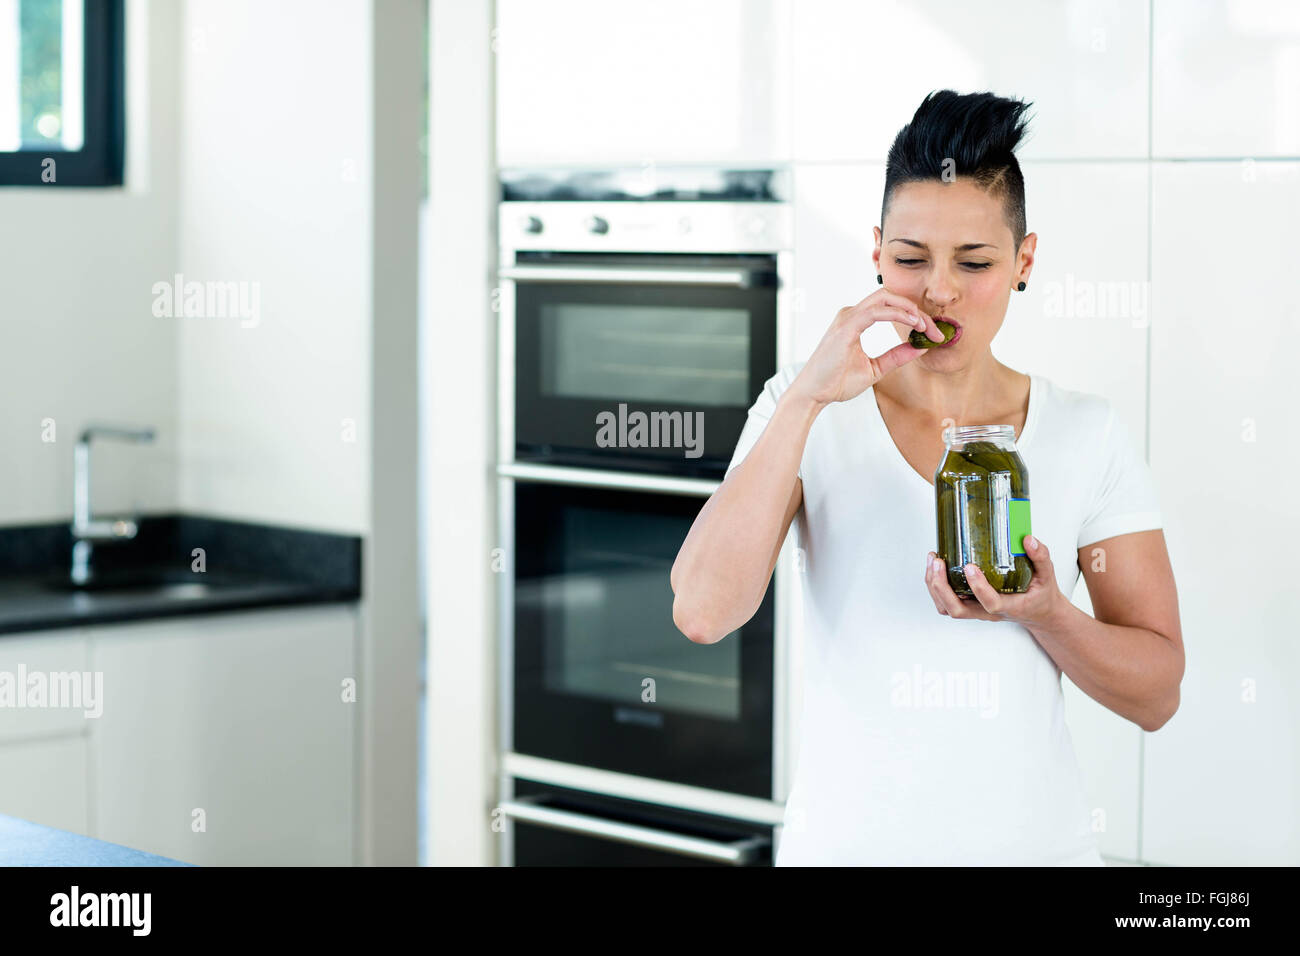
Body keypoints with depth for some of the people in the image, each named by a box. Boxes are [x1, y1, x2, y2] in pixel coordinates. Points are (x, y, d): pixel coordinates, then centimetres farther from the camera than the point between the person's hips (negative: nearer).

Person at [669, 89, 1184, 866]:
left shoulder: (1088, 435, -1)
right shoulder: (805, 412, -4)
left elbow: (1157, 693, 0)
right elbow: (703, 612, -19)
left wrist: (1044, 613, -18)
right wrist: (806, 399, -21)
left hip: (1032, 838, 1)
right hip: (844, 838, -1)